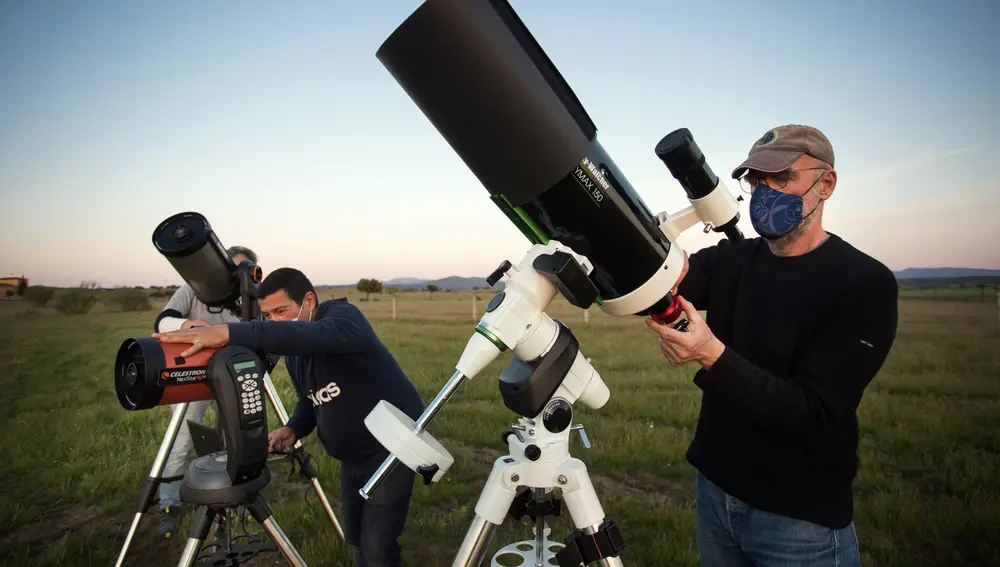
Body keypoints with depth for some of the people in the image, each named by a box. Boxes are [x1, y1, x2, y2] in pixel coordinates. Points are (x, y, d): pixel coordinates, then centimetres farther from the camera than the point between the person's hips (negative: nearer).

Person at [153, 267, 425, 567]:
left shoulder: (344, 317, -24)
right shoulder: (292, 352, 1)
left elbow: (311, 337, -47)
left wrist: (228, 333, -55)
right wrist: (293, 429, -8)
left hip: (393, 447, -8)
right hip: (354, 455, 8)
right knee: (355, 538, 18)